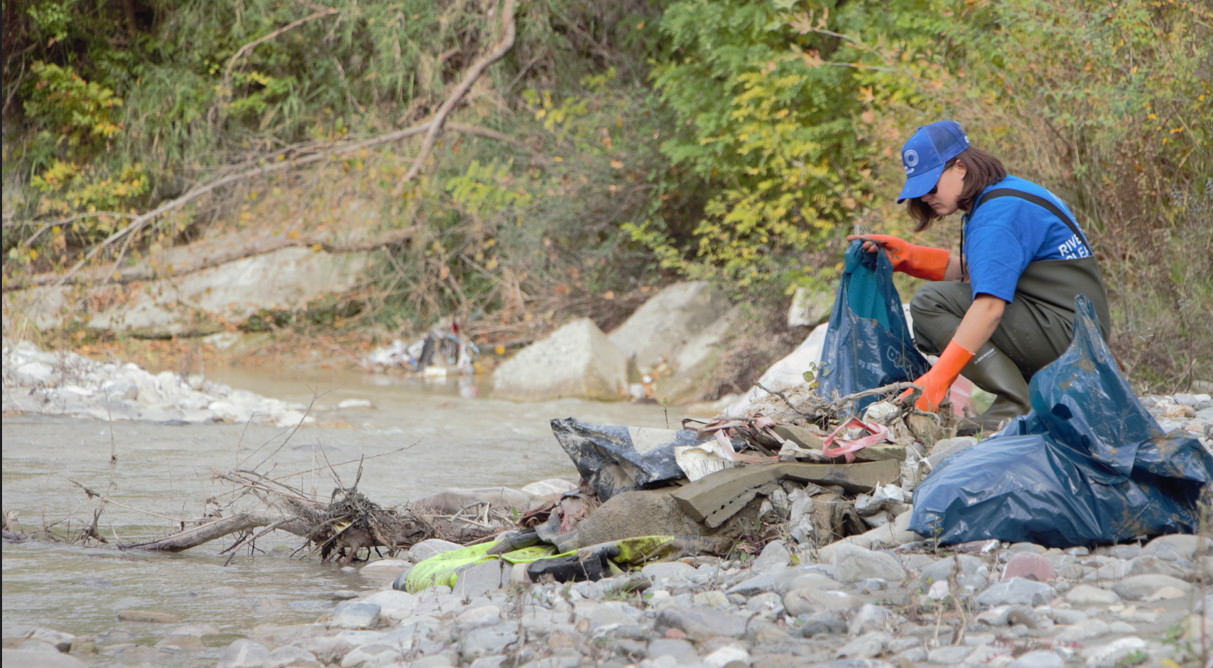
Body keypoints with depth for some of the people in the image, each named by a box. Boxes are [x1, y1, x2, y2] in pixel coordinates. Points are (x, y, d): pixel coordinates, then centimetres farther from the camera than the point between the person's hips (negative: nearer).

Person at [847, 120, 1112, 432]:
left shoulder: (998, 213, -18)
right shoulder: (1002, 196, 14)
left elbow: (990, 305, -29)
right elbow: (968, 270, 20)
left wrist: (938, 379, -33)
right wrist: (906, 256, 8)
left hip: (1068, 333, -11)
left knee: (930, 302, -17)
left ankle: (1016, 406, -22)